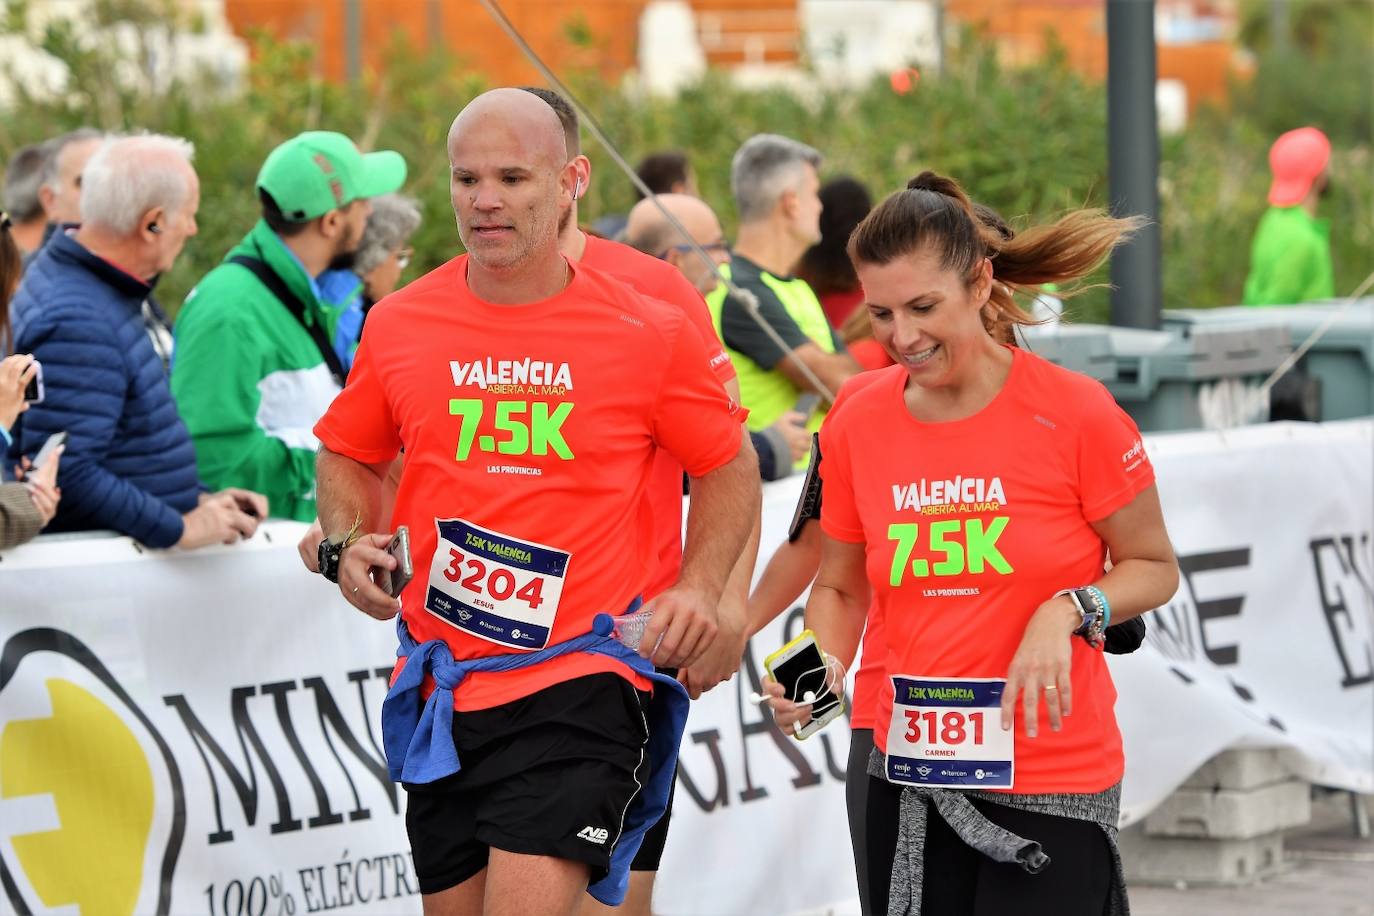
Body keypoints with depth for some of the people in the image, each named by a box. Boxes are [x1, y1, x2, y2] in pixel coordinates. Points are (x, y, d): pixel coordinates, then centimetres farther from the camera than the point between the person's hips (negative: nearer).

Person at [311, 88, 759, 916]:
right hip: (441, 689, 4)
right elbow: (349, 454, 21)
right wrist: (347, 545, 2)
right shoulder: (399, 326, 4)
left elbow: (728, 466, 10)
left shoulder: (650, 333, -3)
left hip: (583, 684, -4)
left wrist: (700, 589, -4)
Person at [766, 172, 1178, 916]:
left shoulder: (1074, 412, -9)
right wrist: (819, 670, -6)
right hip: (908, 786, 3)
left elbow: (1154, 568, 1)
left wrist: (1068, 611, -17)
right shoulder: (857, 423, 2)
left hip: (1054, 782, -3)